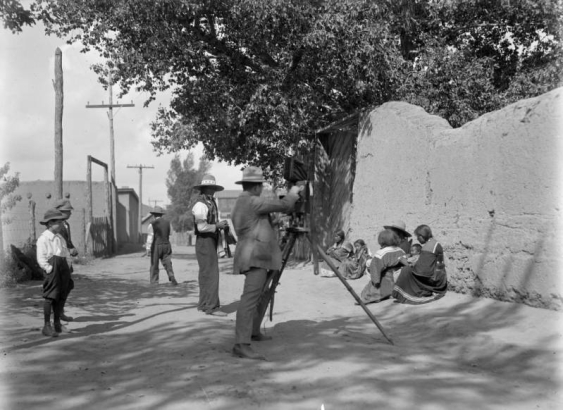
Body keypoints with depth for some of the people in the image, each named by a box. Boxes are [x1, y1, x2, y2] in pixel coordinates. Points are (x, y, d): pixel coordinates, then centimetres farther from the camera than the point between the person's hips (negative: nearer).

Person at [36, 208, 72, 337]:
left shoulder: (60, 238, 18)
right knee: (50, 296, -7)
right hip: (53, 266, -8)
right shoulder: (43, 239, -7)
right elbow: (41, 258, -12)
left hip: (63, 265, 8)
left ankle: (57, 323, 23)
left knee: (60, 296, 12)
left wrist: (67, 267, 13)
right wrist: (49, 269, -17)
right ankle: (47, 326, -2)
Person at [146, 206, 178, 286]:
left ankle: (154, 281, 13)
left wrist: (148, 249, -11)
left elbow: (150, 237, -12)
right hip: (166, 245, 4)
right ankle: (172, 278, -15)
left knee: (154, 264, 8)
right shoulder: (168, 222, 6)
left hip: (156, 246, -3)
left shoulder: (152, 224, -9)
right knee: (167, 263, 4)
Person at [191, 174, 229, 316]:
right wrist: (217, 226, -12)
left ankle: (204, 304, 20)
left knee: (205, 274, 13)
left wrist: (221, 225, 4)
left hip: (211, 242, 10)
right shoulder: (200, 204, -14)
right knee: (211, 274, -11)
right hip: (204, 242, -10)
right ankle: (211, 306, -10)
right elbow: (201, 227, -21)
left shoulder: (211, 203, 15)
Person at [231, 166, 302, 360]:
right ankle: (241, 345, -21)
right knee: (249, 299, -16)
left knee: (257, 296, 24)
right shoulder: (252, 202, -13)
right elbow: (284, 205, -9)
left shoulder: (240, 203, 18)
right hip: (255, 257, -11)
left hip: (255, 256, 11)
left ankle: (254, 332, 38)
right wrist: (293, 193, 8)